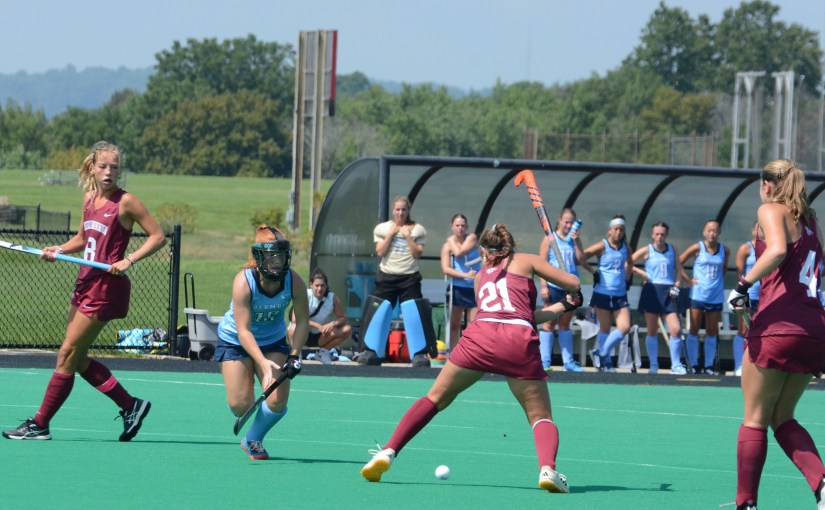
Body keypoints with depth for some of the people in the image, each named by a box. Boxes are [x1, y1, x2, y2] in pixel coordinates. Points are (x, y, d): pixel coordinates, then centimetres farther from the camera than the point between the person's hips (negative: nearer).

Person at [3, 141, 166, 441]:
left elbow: (157, 236, -8)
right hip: (85, 282, 8)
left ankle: (40, 424, 0)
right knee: (78, 360, 9)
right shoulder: (89, 197, 11)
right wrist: (57, 251, 5)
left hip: (106, 286, -8)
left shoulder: (126, 202, -9)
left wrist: (129, 261, -20)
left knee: (68, 354, -6)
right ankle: (131, 406, 19)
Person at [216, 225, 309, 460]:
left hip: (274, 341, 2)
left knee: (278, 401, -12)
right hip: (235, 341, -2)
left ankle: (252, 440, 17)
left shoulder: (294, 282, -22)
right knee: (240, 403, -12)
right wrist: (263, 363, -45)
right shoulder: (243, 282, -31)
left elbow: (302, 320, -9)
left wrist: (294, 356, -20)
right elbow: (243, 330, -33)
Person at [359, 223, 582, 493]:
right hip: (520, 341, -2)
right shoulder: (525, 261, 21)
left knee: (435, 399, 17)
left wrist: (561, 307, 40)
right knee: (541, 417, 7)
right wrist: (571, 299, 43)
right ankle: (547, 468, -22)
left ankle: (388, 452, 4)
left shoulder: (480, 276, 30)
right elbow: (573, 284, 20)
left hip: (479, 335, 2)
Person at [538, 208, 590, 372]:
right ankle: (545, 361, -2)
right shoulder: (550, 239, 1)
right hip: (554, 287, -4)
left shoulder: (574, 240, 11)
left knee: (565, 324, 9)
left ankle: (568, 361, 11)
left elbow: (581, 260, 0)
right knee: (550, 323, -2)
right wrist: (543, 286, -11)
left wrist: (576, 241, -8)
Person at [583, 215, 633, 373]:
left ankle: (600, 353, 8)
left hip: (620, 295, 4)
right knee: (605, 329, 2)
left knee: (624, 327, -7)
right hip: (603, 293, -4)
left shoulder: (625, 248, 7)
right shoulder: (602, 246, -6)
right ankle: (606, 362, 13)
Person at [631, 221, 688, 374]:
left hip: (668, 293, 1)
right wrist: (642, 273, -5)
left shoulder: (672, 249, 10)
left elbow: (679, 270, 15)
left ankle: (676, 365, -2)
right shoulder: (647, 251, 3)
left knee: (676, 329, -9)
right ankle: (653, 365, 11)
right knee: (652, 331, 3)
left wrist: (676, 286, 1)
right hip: (651, 291, -1)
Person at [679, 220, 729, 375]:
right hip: (698, 295, -2)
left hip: (716, 296, 2)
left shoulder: (724, 250, 3)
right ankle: (693, 365, 4)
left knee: (712, 332, 5)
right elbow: (678, 263, 1)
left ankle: (709, 365, 10)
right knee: (694, 330, 0)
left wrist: (720, 280, 6)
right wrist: (687, 279, -6)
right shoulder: (697, 248, -4)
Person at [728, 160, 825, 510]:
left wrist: (744, 283, -16)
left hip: (777, 327, -7)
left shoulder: (771, 210, -1)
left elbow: (778, 249, -21)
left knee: (755, 420, 5)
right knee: (782, 418, 15)